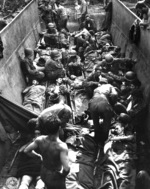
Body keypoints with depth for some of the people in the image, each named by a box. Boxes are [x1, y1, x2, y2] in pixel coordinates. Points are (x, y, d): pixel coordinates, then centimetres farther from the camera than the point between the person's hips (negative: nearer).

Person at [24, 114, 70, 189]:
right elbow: (66, 168, -38)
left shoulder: (40, 140, -20)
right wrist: (63, 174, -16)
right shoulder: (62, 146, -35)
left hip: (44, 174, 5)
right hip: (55, 178, -5)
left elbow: (26, 150, -6)